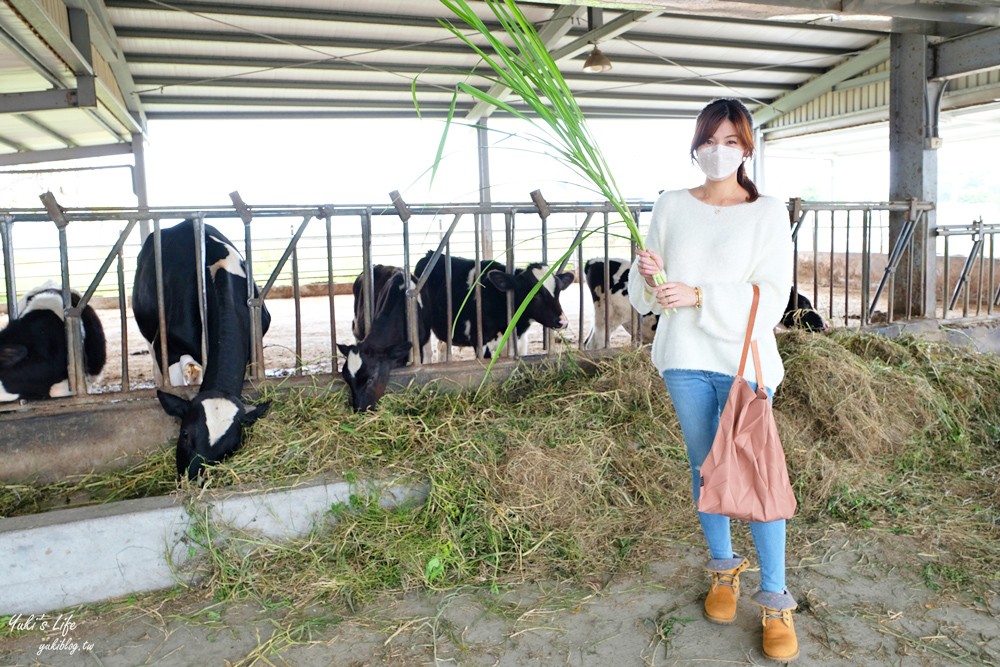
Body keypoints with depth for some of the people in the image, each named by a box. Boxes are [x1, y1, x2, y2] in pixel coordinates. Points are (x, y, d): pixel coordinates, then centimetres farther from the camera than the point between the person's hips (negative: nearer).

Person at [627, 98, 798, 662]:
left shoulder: (769, 213, -2)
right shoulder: (672, 207, 6)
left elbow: (771, 298, -12)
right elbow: (646, 297, 6)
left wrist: (698, 295, -23)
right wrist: (647, 275, -18)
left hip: (743, 360, -3)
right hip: (686, 359, 3)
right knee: (705, 467, 14)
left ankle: (776, 601, 11)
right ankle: (724, 569, 34)